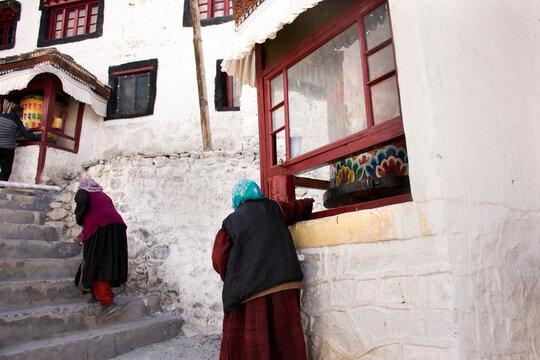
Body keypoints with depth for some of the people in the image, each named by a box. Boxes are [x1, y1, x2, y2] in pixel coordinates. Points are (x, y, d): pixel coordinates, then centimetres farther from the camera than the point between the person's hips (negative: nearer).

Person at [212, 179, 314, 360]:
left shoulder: (230, 224, 5)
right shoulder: (274, 209, 8)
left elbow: (220, 261, 0)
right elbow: (302, 206, 23)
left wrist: (234, 284, 13)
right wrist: (311, 202, 45)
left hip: (248, 296, -1)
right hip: (284, 289, 2)